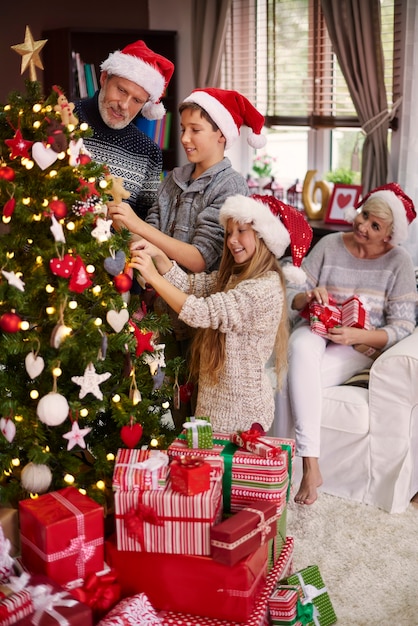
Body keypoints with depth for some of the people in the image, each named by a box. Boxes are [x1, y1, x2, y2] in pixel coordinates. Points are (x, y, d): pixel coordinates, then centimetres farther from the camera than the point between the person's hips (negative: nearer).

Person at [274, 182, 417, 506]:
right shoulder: (329, 245, 3)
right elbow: (290, 297, 3)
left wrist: (358, 335, -23)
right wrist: (308, 297, -20)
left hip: (358, 348, -2)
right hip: (316, 331, 2)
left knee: (292, 380, -30)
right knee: (300, 349, -36)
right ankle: (311, 465, -35)